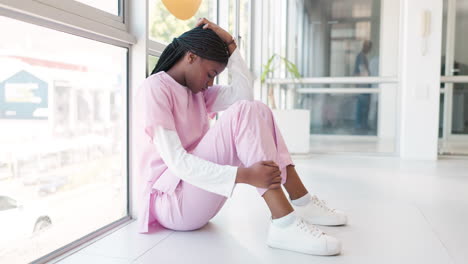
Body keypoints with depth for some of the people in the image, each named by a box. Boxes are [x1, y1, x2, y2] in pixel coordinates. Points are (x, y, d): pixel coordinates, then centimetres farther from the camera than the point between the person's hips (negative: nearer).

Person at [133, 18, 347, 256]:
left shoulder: (195, 91, 15)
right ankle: (284, 224, -31)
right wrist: (245, 175, -32)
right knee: (243, 113, -23)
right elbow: (176, 161, -23)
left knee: (257, 110, -2)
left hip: (198, 191, 9)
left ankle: (301, 202, -4)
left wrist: (230, 44, 0)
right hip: (172, 201, -9)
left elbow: (244, 94, 1)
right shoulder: (153, 89, -12)